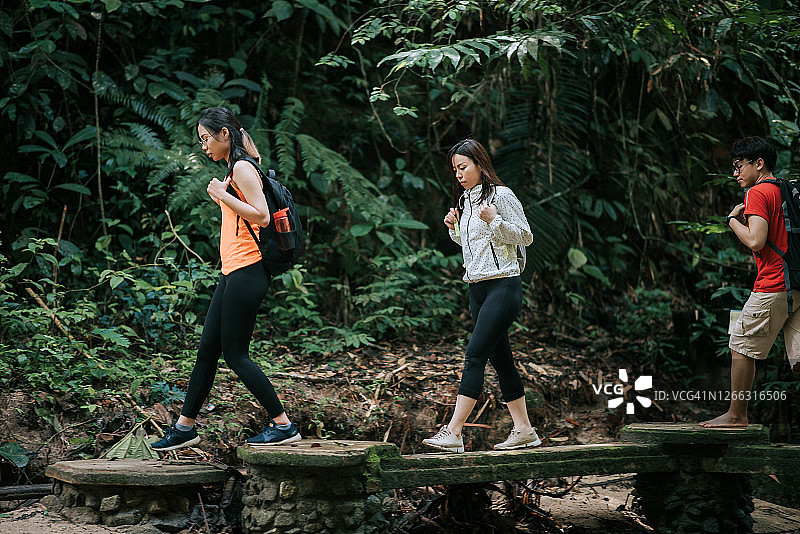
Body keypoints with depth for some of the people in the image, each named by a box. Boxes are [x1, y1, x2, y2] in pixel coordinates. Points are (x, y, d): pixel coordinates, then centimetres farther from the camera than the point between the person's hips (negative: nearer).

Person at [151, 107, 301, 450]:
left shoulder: (242, 169, -11)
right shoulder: (237, 168, 18)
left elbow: (262, 216, -21)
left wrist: (223, 196, -17)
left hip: (246, 273, -10)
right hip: (234, 272, 10)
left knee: (235, 354, -5)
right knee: (207, 350, 12)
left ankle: (283, 425, 2)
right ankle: (185, 427, 20)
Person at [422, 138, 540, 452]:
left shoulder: (500, 195, -7)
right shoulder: (465, 199, 16)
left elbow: (526, 237, -7)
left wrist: (494, 220, -20)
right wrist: (455, 227, 8)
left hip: (503, 285, -8)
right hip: (477, 288, 8)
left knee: (475, 355, -14)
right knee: (500, 359, 8)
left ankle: (453, 433, -17)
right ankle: (524, 430, 14)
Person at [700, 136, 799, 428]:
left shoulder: (757, 193, -8)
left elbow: (755, 242, -19)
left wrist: (732, 219, -3)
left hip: (773, 286, -8)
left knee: (741, 344, 4)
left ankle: (736, 414, 11)